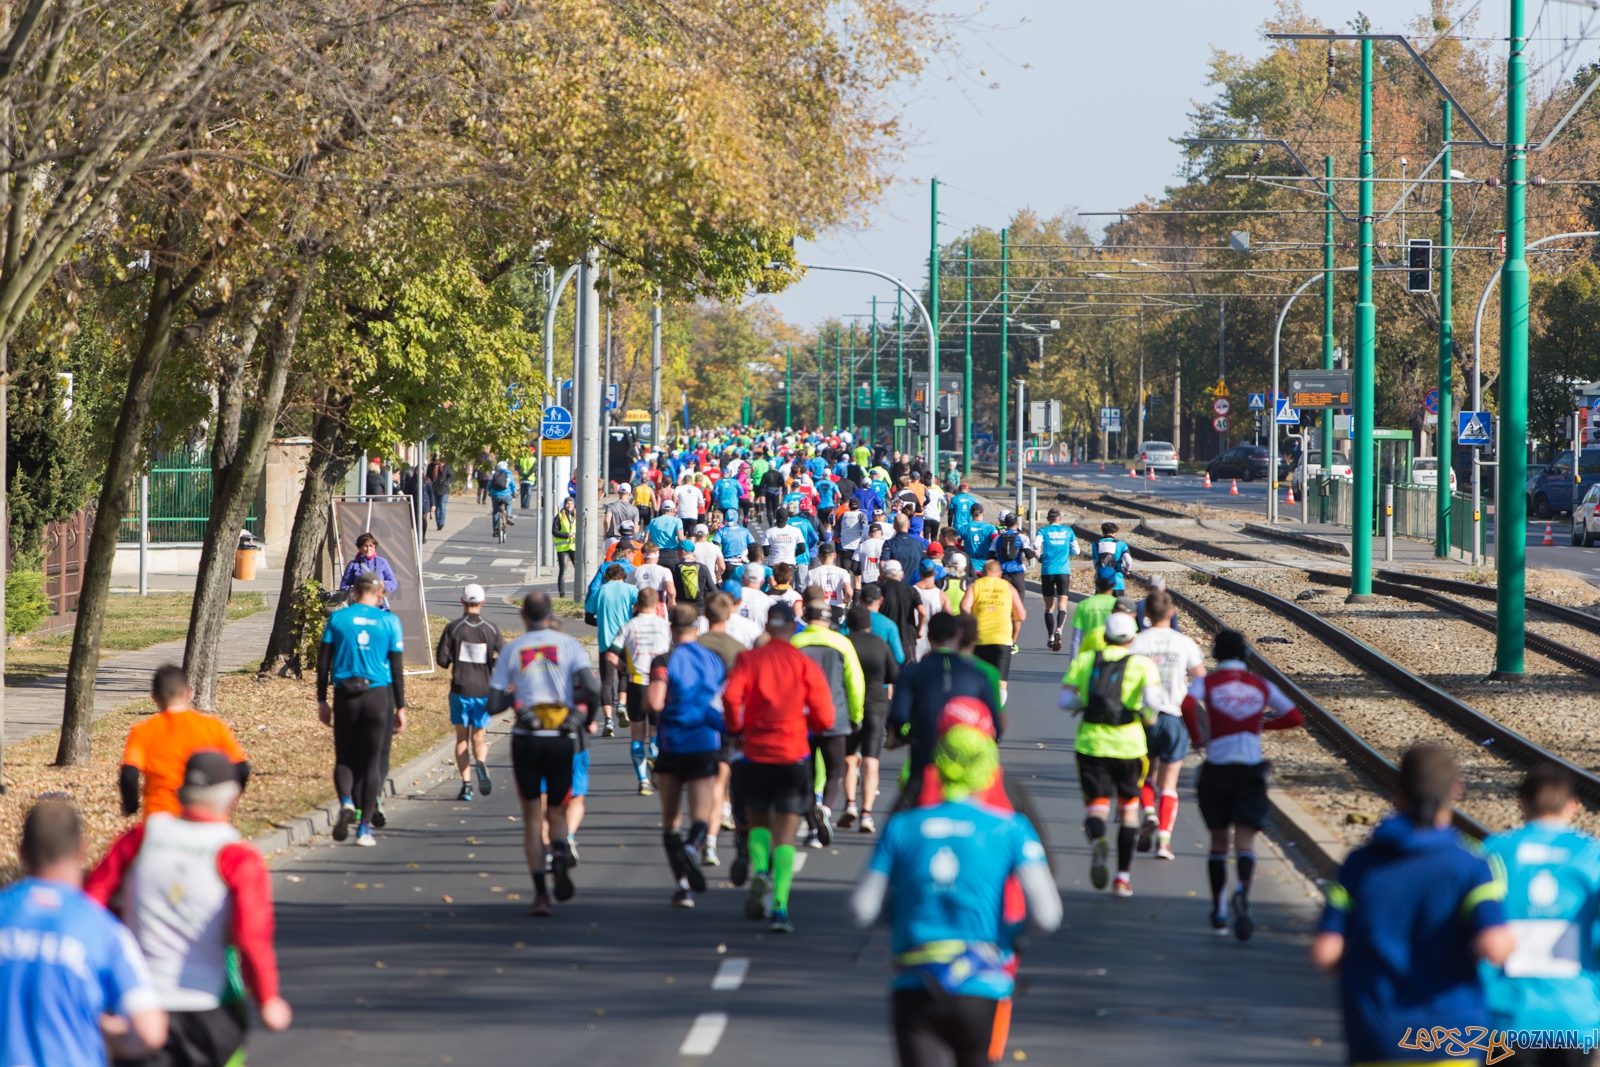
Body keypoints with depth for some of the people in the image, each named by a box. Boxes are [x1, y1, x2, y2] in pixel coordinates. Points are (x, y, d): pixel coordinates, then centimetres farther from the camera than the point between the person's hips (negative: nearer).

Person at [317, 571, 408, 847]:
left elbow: (323, 662, 3)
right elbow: (397, 668, 2)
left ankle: (346, 801, -17)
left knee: (344, 758, 12)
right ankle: (365, 826, 3)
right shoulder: (389, 622, 1)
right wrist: (400, 707, 8)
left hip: (345, 697, 0)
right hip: (378, 694, 0)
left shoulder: (338, 618, 2)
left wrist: (322, 700, 9)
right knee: (372, 761, 6)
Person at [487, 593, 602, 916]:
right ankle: (559, 854, -18)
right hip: (562, 741, 0)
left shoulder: (511, 650, 5)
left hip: (526, 740, 0)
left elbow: (494, 704, 1)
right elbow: (591, 686, -12)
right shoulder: (568, 644, 2)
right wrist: (589, 719, 7)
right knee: (557, 812, 16)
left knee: (532, 818, 8)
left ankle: (540, 892, -4)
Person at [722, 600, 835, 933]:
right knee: (785, 835, 2)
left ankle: (759, 870, -6)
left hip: (756, 755, 1)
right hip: (794, 756, -1)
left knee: (758, 821, 23)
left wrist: (736, 726, 1)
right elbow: (824, 718, -4)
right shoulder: (807, 665, -1)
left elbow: (731, 696, -18)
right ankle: (780, 905, -13)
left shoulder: (749, 659, -1)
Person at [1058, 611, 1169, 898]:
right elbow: (1153, 699, -15)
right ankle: (1123, 877, 15)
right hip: (1128, 745, -1)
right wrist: (1149, 717, 6)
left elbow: (1066, 700, -1)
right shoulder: (1142, 665, -1)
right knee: (1129, 809, 16)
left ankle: (1097, 842, -35)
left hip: (1090, 744, 1)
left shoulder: (1083, 661, 5)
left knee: (1096, 807, 1)